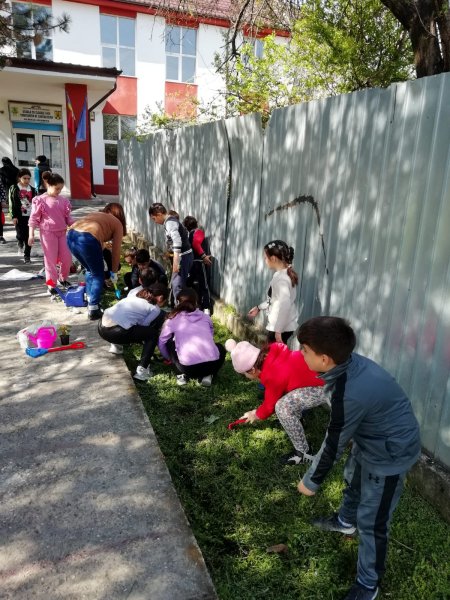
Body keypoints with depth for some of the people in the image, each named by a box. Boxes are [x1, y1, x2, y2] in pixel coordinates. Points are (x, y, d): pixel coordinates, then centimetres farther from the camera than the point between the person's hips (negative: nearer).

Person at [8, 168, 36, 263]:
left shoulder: (32, 190, 9)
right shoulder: (14, 188, 1)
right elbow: (12, 204, -2)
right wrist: (14, 216, -9)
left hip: (30, 216, 2)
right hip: (19, 216, -2)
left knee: (28, 237, 1)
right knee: (20, 235, -8)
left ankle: (27, 255, 13)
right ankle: (20, 243, 29)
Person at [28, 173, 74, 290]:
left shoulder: (63, 200, 6)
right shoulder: (40, 200, -7)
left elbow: (68, 217, 13)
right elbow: (34, 219, -6)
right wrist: (31, 235, -10)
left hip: (62, 233, 5)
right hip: (48, 233, -5)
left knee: (67, 258, 7)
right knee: (51, 260, 1)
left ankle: (63, 278, 31)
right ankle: (52, 285, 11)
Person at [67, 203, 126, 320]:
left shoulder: (95, 214, 35)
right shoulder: (118, 224, 19)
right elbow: (116, 250, 18)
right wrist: (114, 271, 29)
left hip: (71, 235, 6)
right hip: (87, 239, -6)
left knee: (90, 270, 27)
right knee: (98, 276, 13)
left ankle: (90, 301, 34)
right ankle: (93, 310, 12)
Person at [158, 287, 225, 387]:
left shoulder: (173, 319, 12)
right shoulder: (205, 317, 18)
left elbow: (161, 343, 19)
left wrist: (169, 358, 39)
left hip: (188, 367, -1)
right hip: (212, 364, 1)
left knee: (170, 343, 26)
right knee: (220, 348, 36)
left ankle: (182, 375, 16)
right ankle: (207, 375, 14)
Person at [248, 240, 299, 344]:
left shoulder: (281, 278, -22)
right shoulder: (284, 274, 8)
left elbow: (284, 305, -29)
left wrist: (278, 330, -26)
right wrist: (259, 308, 23)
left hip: (282, 327, -9)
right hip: (282, 325, 9)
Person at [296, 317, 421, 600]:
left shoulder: (350, 395, -39)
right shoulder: (349, 363, -16)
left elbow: (334, 445, -24)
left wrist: (311, 481, -7)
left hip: (390, 452, -9)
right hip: (371, 436, 9)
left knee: (371, 520, 7)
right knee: (353, 481, 31)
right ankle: (346, 521, 60)